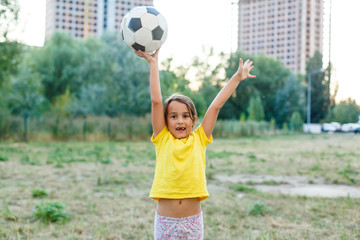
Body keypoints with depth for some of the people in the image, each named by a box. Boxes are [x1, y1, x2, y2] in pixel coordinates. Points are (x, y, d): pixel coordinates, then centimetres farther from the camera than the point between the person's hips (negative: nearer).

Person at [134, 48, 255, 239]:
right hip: (165, 221, -1)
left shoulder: (199, 139, 3)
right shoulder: (162, 139, 0)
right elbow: (156, 101, -5)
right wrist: (153, 63, -6)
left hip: (193, 220, 1)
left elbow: (216, 105, 3)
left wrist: (237, 77, 5)